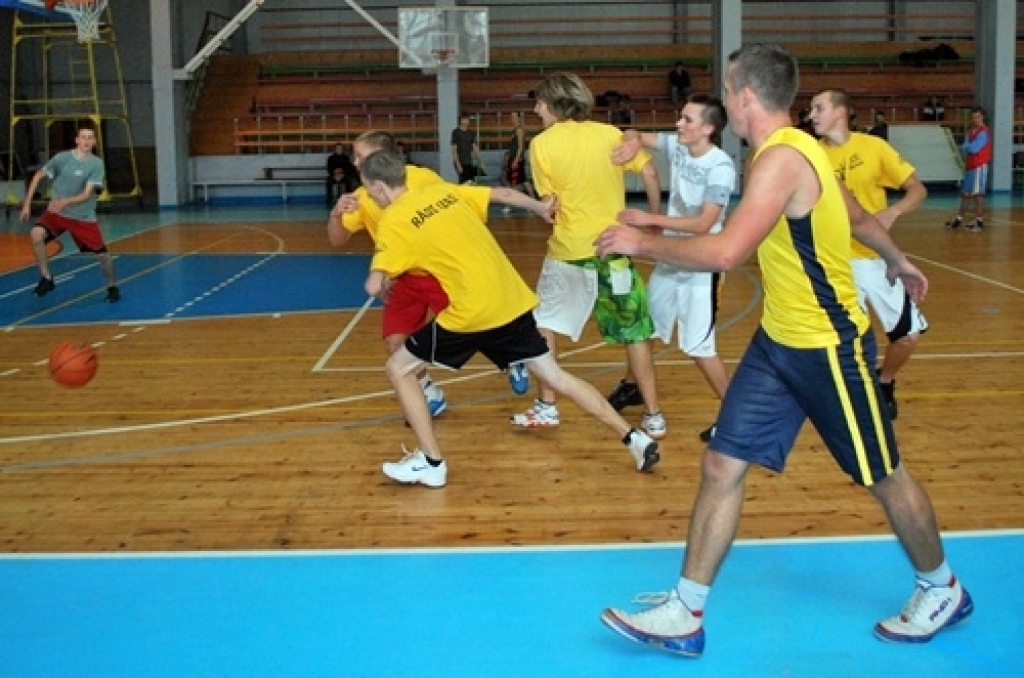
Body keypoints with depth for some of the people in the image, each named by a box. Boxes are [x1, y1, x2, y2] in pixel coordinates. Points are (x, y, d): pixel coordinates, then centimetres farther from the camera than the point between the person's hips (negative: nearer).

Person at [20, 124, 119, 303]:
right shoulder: (62, 157, -6)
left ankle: (112, 287, 26)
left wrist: (65, 202, -35)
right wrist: (27, 203, 2)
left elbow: (87, 194, -19)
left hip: (84, 217, -1)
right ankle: (47, 279, -12)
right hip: (56, 213, 1)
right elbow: (38, 176, 5)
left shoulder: (96, 164, -10)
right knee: (36, 234, -26)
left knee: (102, 254, -2)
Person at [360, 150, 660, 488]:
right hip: (512, 300, 7)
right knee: (555, 375, 16)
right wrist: (540, 207, 37)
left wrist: (384, 282, 12)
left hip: (471, 312, -7)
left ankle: (431, 462, 10)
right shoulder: (443, 191, 13)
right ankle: (633, 437, 14)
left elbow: (374, 285, -12)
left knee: (399, 368, 9)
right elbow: (502, 193, 20)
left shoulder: (392, 222, -4)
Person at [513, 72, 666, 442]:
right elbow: (650, 173, -2)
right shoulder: (610, 133, 2)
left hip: (568, 249, -2)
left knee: (544, 324, 19)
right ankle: (653, 415, 12)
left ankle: (546, 407, 20)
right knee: (635, 334, 11)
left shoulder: (542, 144, -4)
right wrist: (656, 219, 8)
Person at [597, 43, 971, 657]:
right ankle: (685, 617, 10)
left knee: (884, 476, 10)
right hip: (778, 341, 9)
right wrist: (898, 261, 39)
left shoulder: (781, 158, -24)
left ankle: (943, 591, 34)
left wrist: (643, 242, -21)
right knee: (722, 466, 3)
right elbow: (858, 217, 22)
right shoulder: (792, 150, 7)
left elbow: (725, 252, -35)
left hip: (829, 347, -9)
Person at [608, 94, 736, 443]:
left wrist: (649, 219, -28)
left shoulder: (721, 167, -22)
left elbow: (704, 223, -27)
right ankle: (631, 386, 42)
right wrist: (634, 141, -19)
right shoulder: (676, 146, -3)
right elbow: (637, 135, 6)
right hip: (669, 261, 8)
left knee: (699, 347, -9)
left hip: (700, 268, -8)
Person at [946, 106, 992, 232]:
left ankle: (979, 220, -9)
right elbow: (965, 148, 9)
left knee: (977, 194, -11)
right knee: (965, 193, 15)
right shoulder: (970, 132, 16)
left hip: (980, 166, -9)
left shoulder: (984, 132, -11)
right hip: (970, 166, 9)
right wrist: (968, 148, -12)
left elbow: (974, 148, -20)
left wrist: (966, 146, 0)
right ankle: (958, 218, 23)